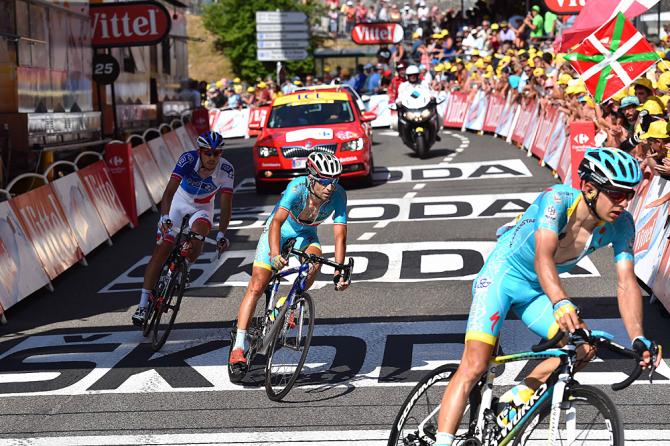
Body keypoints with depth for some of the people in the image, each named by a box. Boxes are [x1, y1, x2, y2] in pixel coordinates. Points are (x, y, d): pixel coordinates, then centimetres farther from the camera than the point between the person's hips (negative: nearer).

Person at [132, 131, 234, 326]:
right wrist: (165, 217, -51)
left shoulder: (226, 170, -25)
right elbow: (169, 190, -37)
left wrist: (221, 234, -36)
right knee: (162, 248, -10)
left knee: (197, 236, -32)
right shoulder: (188, 159, -29)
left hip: (202, 208, 0)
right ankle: (143, 305, -6)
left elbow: (226, 205, -24)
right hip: (179, 201, 0)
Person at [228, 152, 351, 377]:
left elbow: (340, 235, -28)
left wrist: (339, 270, -41)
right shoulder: (298, 187, -35)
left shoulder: (338, 195, -26)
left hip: (305, 234, 3)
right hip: (279, 230, -2)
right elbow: (277, 221, -45)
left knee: (315, 261, -32)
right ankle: (239, 347, -10)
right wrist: (275, 255, -61)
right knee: (256, 287, -12)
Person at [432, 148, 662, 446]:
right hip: (502, 275, -5)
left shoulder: (621, 225, -14)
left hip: (538, 290, 6)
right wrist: (561, 304, -61)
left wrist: (639, 339, -33)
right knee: (474, 366, -18)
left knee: (585, 347, -14)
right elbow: (543, 256, -43)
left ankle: (517, 397, 2)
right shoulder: (559, 200, -30)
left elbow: (626, 283, -19)